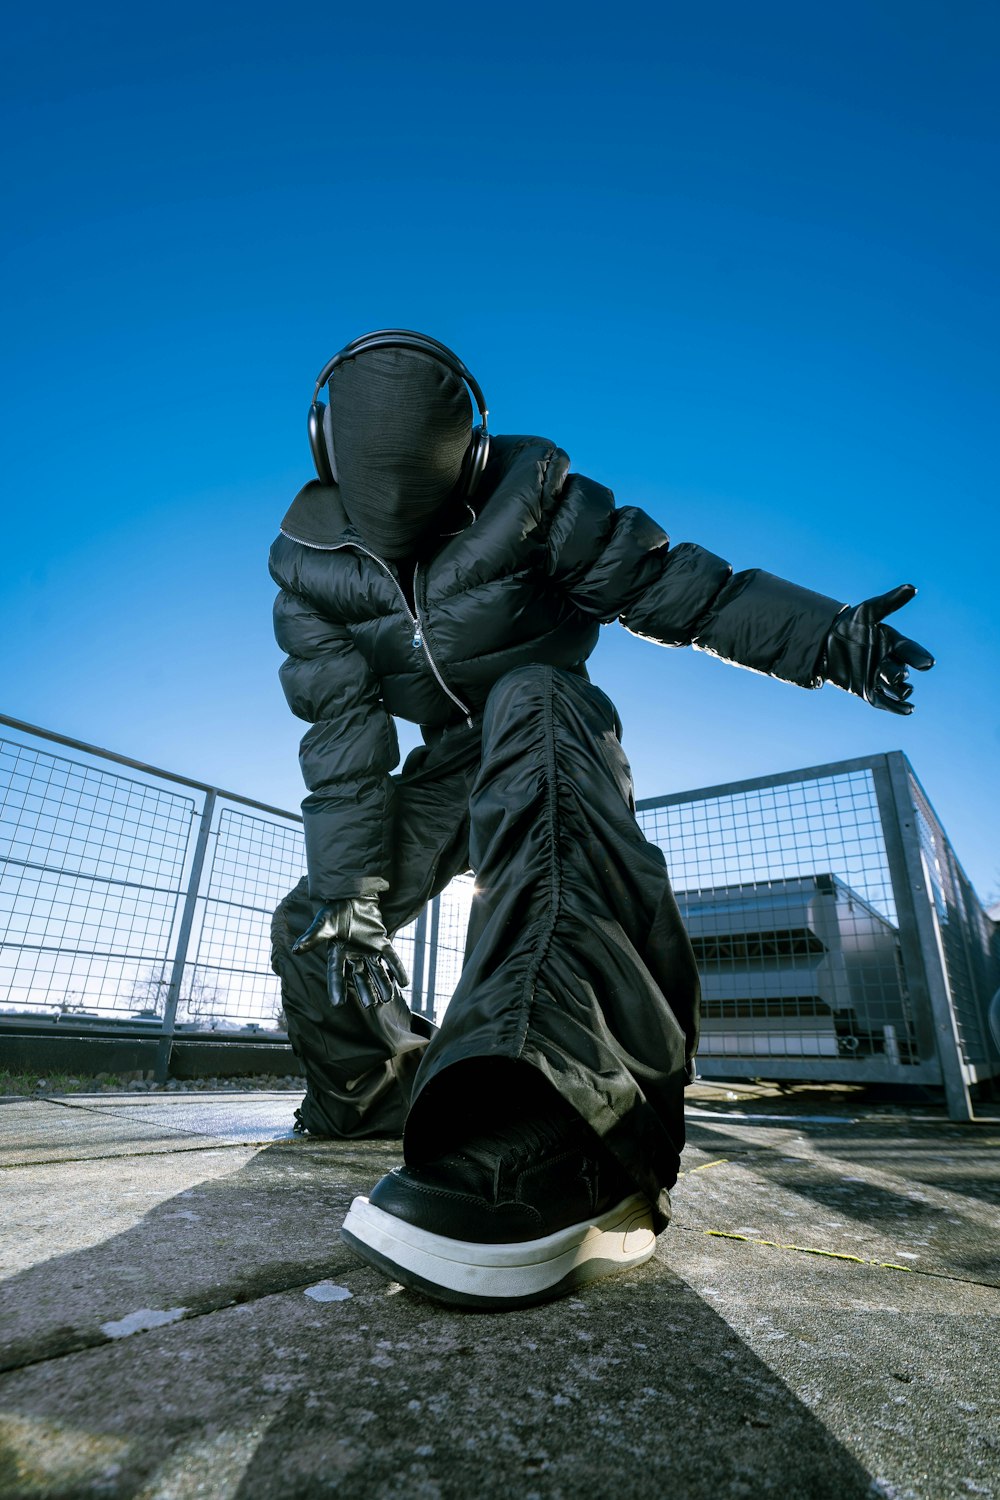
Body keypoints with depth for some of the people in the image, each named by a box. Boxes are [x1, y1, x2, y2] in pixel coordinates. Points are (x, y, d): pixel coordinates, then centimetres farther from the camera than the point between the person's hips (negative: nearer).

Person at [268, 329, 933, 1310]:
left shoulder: (525, 494, -15)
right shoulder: (308, 562, -9)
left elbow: (673, 587, -13)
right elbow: (342, 740, -16)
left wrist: (829, 637, -20)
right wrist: (346, 899, -22)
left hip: (551, 720, -4)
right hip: (449, 763, 5)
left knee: (527, 707, -42)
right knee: (310, 926, -2)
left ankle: (559, 1125, -57)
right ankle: (379, 1093, 28)